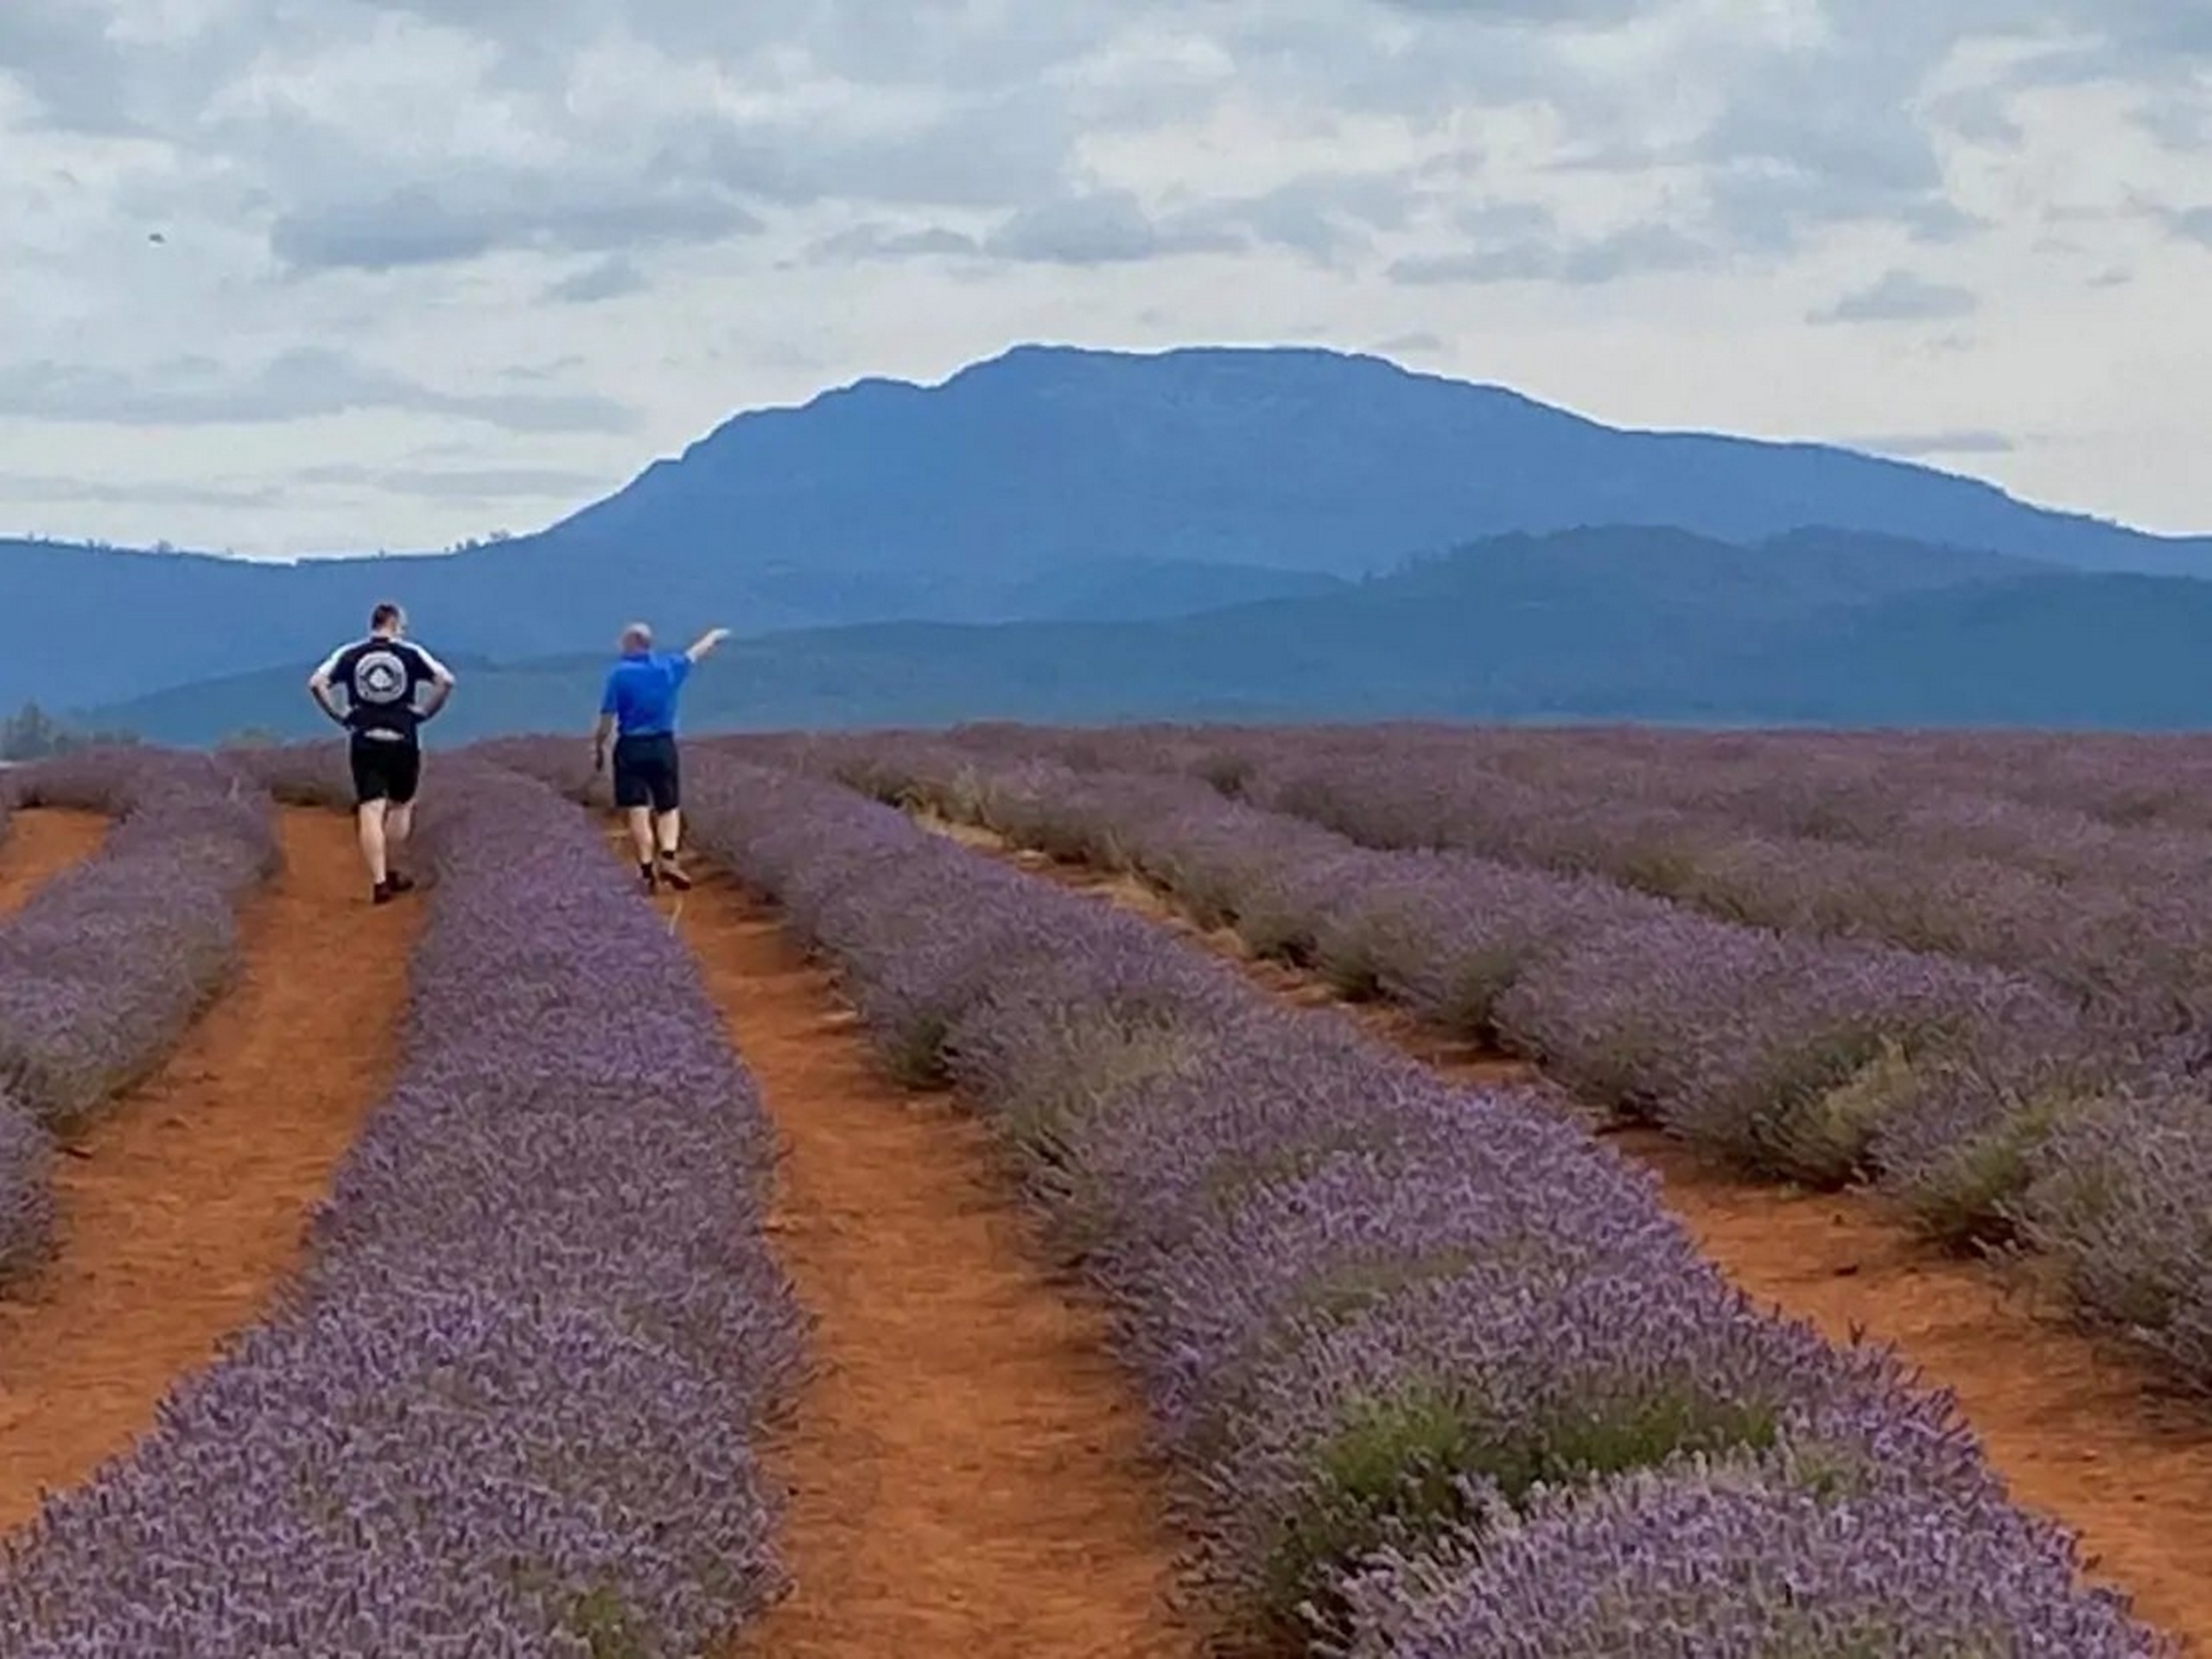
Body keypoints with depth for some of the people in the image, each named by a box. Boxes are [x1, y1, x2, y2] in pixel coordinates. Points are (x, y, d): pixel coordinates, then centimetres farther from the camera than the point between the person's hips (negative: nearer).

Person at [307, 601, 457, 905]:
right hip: (403, 740, -1)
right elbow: (446, 680, -7)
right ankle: (393, 873, 23)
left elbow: (316, 684, -5)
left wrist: (338, 715, 3)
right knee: (401, 806, 17)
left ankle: (379, 881, -12)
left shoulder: (349, 654, 5)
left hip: (363, 741, 1)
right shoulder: (411, 653, 2)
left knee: (371, 812, -3)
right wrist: (426, 711, 4)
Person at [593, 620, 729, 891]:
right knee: (669, 808, 9)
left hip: (630, 748, -2)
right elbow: (696, 653, 23)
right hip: (663, 746, 2)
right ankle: (668, 857, -13)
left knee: (637, 812, -1)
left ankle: (647, 870, -4)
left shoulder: (618, 674, -6)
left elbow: (607, 719, -8)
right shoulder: (669, 666, 3)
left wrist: (598, 748, 4)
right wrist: (714, 636, 42)